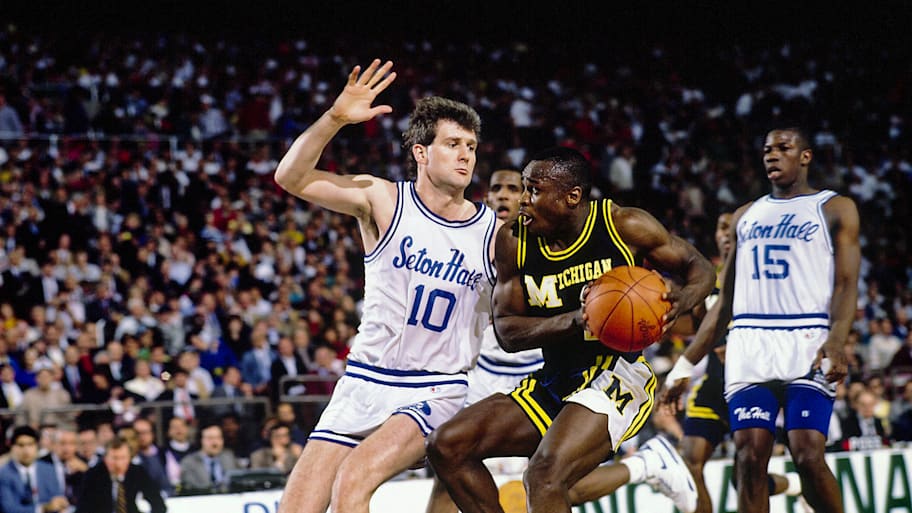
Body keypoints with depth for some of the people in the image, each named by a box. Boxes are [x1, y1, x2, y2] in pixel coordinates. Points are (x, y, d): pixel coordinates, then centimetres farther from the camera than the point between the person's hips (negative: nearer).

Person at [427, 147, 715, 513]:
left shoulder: (624, 226, -9)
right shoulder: (514, 241, -1)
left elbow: (698, 267, 2)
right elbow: (507, 331, -4)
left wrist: (683, 300, -22)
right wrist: (574, 321, -22)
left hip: (617, 375, -7)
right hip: (554, 384, 7)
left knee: (544, 476, -29)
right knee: (446, 447, 0)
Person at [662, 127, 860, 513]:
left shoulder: (835, 209, 8)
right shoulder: (746, 216, 22)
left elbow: (846, 284, -3)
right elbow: (724, 301, 24)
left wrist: (836, 341, -23)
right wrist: (685, 364, 18)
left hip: (807, 343, -4)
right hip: (749, 347, 4)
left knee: (808, 457, -16)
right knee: (749, 457, -9)